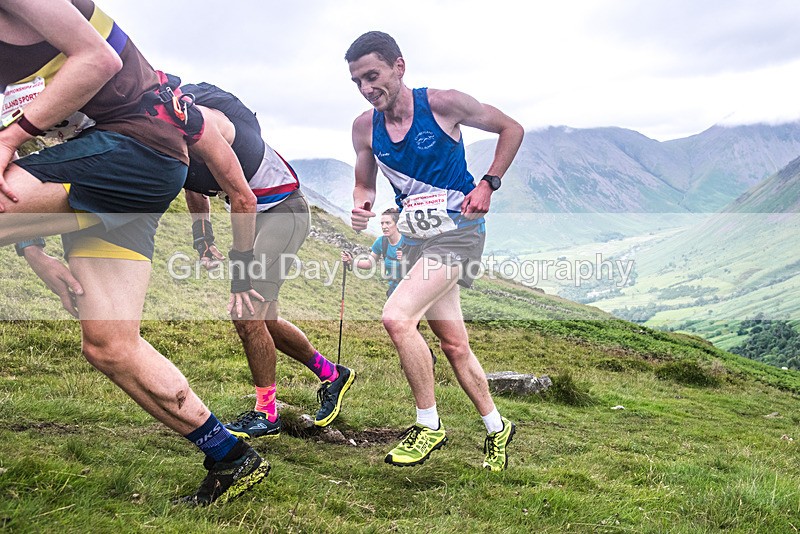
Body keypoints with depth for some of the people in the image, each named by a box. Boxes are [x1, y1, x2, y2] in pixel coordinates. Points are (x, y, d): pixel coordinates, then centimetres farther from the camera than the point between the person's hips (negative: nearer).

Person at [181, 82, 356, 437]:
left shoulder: (198, 120, -27)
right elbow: (194, 190, 17)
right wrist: (203, 242, 12)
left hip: (284, 209, -10)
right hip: (257, 212, 10)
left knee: (248, 316, -12)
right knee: (262, 319, 11)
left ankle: (266, 415, 2)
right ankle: (332, 374, 28)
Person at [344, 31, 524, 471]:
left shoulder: (443, 104, -13)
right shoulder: (365, 126, 1)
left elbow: (511, 129, -1)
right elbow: (364, 184, 14)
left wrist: (488, 185, -9)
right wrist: (360, 207, -9)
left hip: (458, 231, -6)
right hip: (416, 239, 6)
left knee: (397, 317, -24)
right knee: (454, 345, 11)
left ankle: (429, 425, -7)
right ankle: (496, 428, 30)